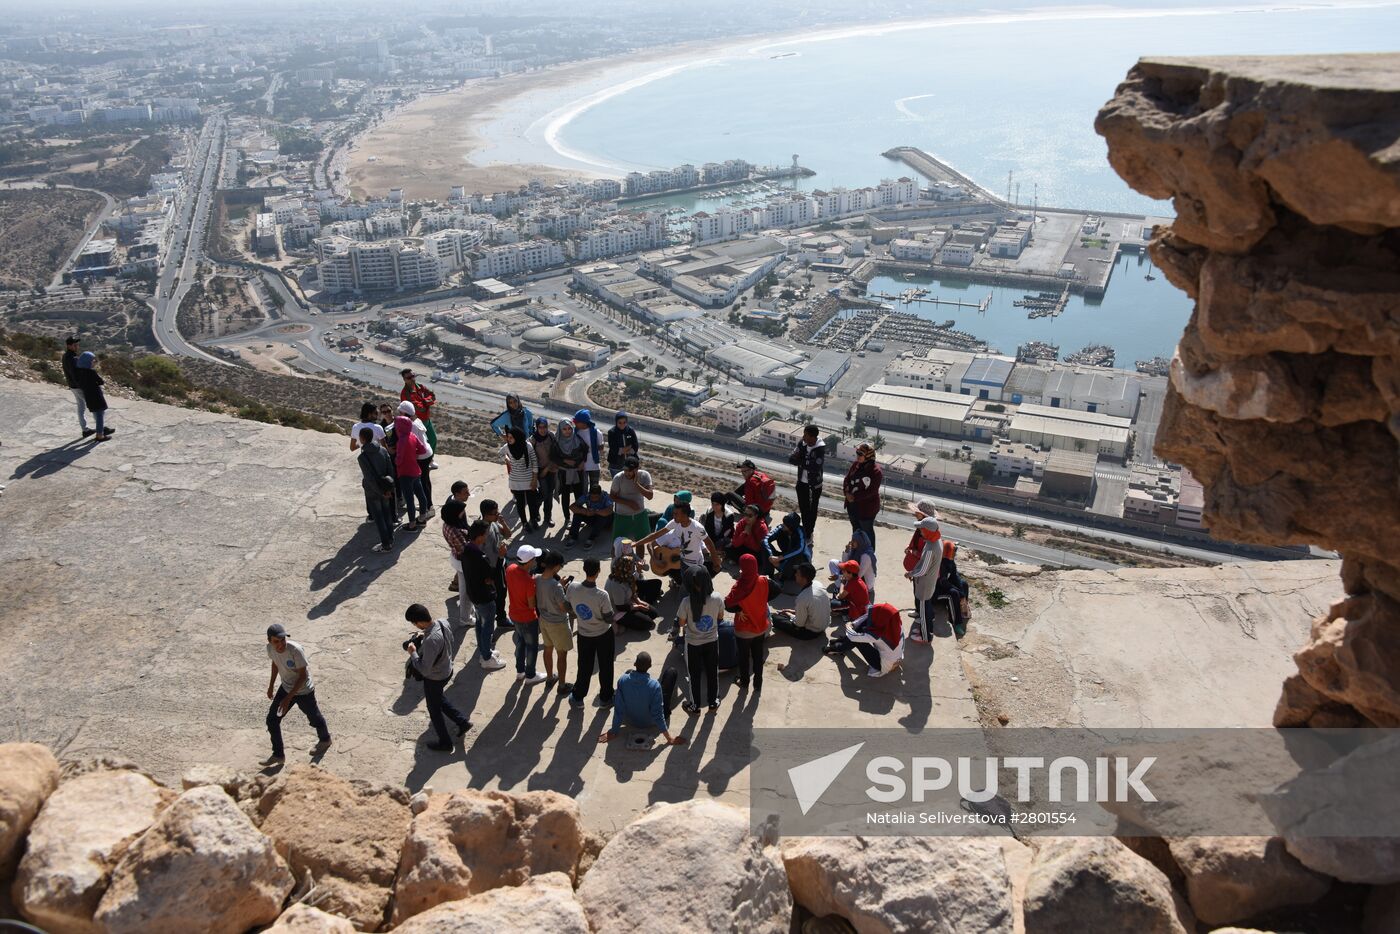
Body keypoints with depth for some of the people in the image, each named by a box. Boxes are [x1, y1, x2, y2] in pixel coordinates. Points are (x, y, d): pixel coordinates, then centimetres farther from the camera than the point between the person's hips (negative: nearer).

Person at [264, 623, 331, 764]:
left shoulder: (295, 650, -35)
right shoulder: (270, 648, -17)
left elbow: (303, 675, -26)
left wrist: (288, 697, -27)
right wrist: (271, 686, 14)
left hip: (303, 691, -5)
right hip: (286, 688, 5)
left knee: (314, 718, 17)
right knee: (272, 720, 2)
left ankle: (325, 740, 47)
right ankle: (278, 755, 20)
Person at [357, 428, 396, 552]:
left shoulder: (362, 457, -21)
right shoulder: (383, 450, -4)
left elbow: (370, 478, -22)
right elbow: (391, 470, -3)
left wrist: (381, 492, -13)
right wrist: (389, 489, 1)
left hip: (373, 492, -5)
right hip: (385, 488, 5)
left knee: (378, 518, 6)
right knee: (387, 514, 18)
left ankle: (385, 544, 12)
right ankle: (390, 540, 27)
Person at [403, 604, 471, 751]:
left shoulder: (431, 640, -39)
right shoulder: (444, 622, -15)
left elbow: (424, 669, -30)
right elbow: (452, 649, 2)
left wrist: (413, 653, -19)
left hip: (434, 678, -7)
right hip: (447, 670, 8)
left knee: (434, 709, 17)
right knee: (439, 699, 32)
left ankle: (445, 743, 35)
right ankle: (462, 721, 37)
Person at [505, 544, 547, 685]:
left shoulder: (510, 569, -13)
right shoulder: (529, 581, -34)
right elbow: (531, 605, -24)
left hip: (513, 614, 7)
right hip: (527, 618, -7)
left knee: (520, 641, 28)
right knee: (532, 646, 16)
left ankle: (520, 672, 44)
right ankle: (530, 676, 34)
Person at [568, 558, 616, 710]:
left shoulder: (572, 587, -21)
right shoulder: (602, 595, -32)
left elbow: (569, 607, -2)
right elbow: (609, 619, -19)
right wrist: (610, 604, -3)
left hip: (584, 634, 3)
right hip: (603, 635, -3)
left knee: (584, 667, 22)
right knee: (605, 667, 19)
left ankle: (577, 697, 35)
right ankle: (605, 697, 35)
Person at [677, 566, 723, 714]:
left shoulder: (687, 602, -29)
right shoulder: (717, 598, -21)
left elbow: (681, 623, -14)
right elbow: (721, 617, -2)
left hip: (693, 643, -2)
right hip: (712, 641, 2)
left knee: (694, 675, 19)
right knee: (713, 672, 23)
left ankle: (695, 706, 36)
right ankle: (713, 702, 42)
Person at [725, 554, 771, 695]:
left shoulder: (740, 586, -29)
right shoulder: (763, 581, -14)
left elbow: (727, 604, -25)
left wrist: (739, 610, -9)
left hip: (744, 629, -4)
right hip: (760, 626, 4)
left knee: (744, 657, 20)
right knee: (758, 657, 21)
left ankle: (744, 683, 38)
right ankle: (758, 685, 33)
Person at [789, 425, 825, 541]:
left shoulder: (820, 449, -22)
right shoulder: (802, 444, -5)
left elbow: (815, 467, -31)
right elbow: (791, 459, -2)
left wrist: (800, 461, -17)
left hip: (814, 485, -6)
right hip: (801, 482, 6)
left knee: (812, 510, 9)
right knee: (803, 509, 19)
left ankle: (808, 534, 21)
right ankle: (805, 531, 36)